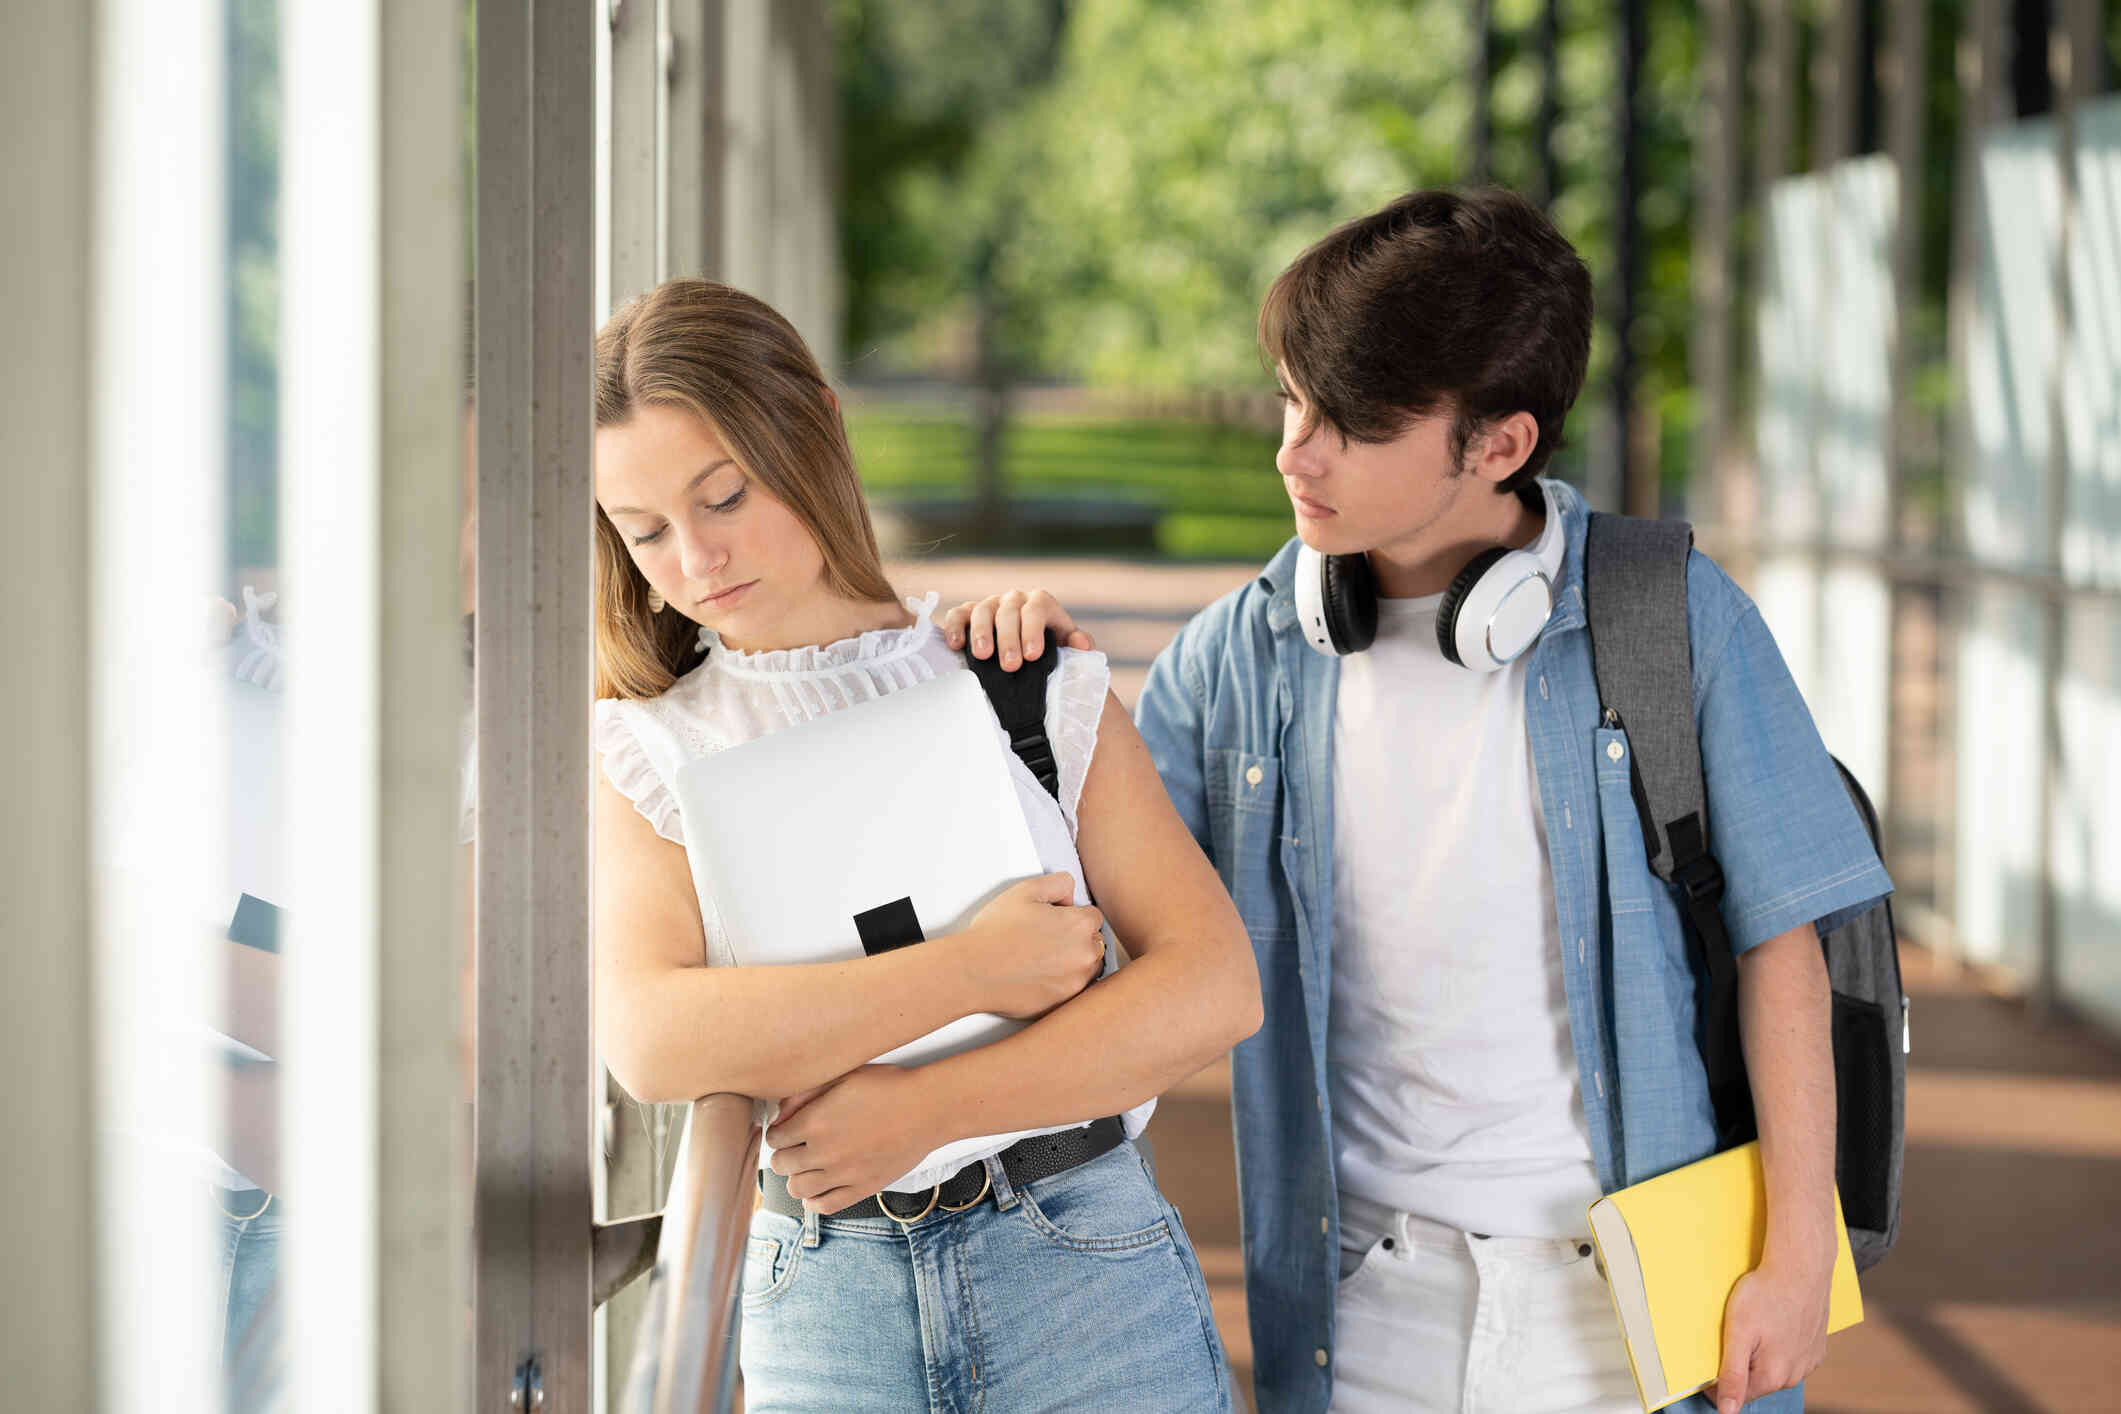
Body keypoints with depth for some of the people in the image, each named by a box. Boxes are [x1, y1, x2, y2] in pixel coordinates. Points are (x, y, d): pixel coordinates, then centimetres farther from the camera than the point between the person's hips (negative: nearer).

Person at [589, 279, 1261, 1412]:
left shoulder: (1034, 694, 5)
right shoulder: (644, 757, 5)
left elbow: (1216, 987, -5)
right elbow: (651, 1043, -13)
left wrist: (922, 1109, -13)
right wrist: (976, 969, -15)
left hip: (1087, 1275, 0)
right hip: (819, 1311, 0)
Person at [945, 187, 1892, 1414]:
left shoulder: (1674, 621, -6)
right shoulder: (1243, 654, 2)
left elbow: (1780, 942, -3)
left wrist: (1799, 1257, -5)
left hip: (1628, 1294, -2)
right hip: (1366, 1302, 3)